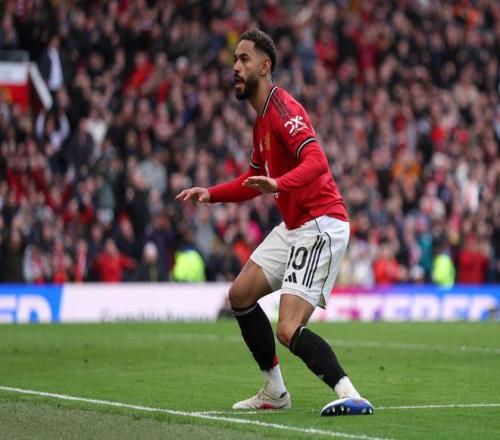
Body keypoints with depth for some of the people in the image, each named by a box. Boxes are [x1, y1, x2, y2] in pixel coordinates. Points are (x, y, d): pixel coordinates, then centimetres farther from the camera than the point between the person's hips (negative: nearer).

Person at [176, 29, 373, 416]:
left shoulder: (283, 108, -16)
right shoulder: (261, 117, 16)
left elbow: (316, 162, -32)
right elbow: (255, 179, 30)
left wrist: (278, 185, -47)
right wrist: (210, 194, 21)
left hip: (320, 225, -11)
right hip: (293, 226, 11)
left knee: (289, 330, -20)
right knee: (241, 294, 15)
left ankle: (350, 396, -23)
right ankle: (275, 392, 23)